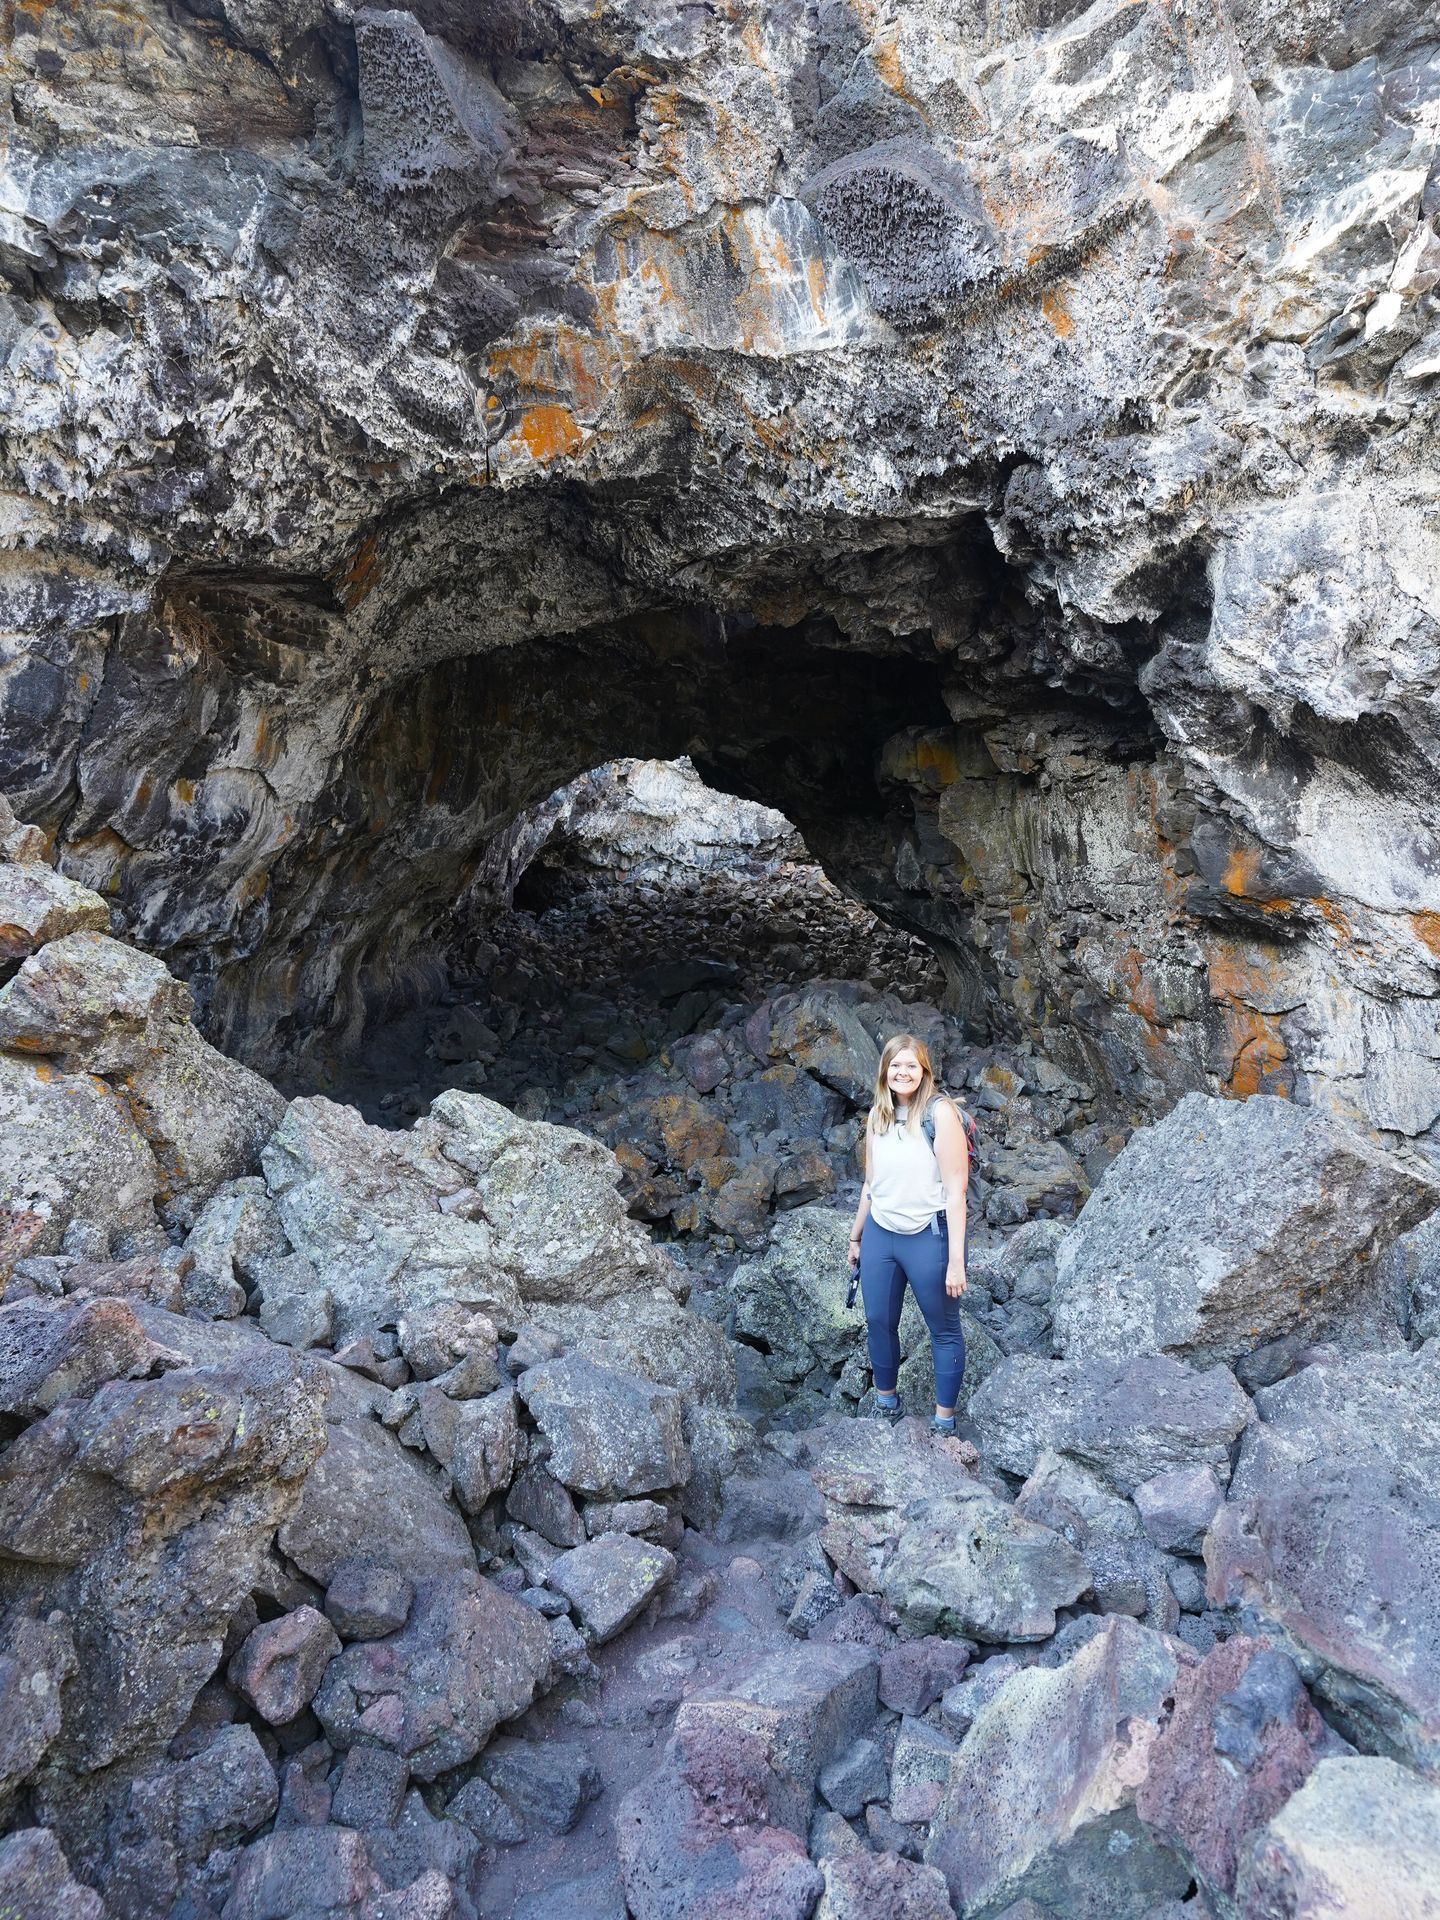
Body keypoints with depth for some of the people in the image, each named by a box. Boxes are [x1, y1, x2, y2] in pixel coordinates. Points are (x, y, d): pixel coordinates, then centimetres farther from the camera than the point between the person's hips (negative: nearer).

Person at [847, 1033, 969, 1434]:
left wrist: (956, 1260, -17)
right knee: (878, 1323, 14)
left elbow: (955, 1189, -15)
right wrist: (856, 1236, 20)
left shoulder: (940, 1112, -14)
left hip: (928, 1236, -6)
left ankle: (944, 1422, 23)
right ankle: (886, 1402, 35)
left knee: (944, 1330, 8)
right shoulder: (877, 1115, 5)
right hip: (880, 1234, 6)